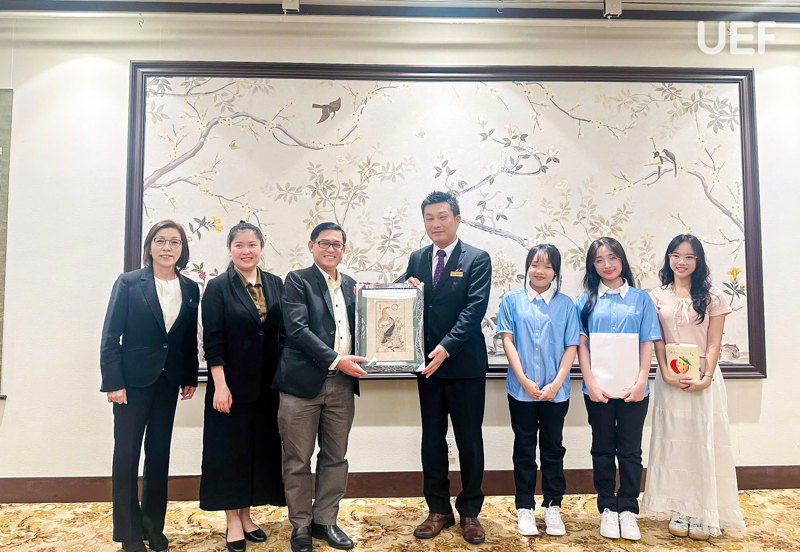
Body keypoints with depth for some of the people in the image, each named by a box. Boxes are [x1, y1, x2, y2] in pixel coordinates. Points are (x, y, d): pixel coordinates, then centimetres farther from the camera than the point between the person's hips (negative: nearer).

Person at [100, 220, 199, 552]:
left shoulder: (190, 289, 4)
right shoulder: (129, 283, -6)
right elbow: (111, 336, -8)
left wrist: (190, 378, 7)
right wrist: (113, 382, -13)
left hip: (168, 381, 4)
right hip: (133, 380, -3)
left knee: (159, 453, 12)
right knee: (127, 454, 4)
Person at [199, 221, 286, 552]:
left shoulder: (275, 285, 5)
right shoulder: (217, 287, -5)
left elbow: (284, 333, 8)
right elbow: (212, 341, -9)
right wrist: (220, 386, -14)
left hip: (267, 384, 4)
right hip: (233, 383, -4)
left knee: (260, 447, 11)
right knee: (230, 448, 6)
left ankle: (246, 515, 28)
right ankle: (232, 521, 21)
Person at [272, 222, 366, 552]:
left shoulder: (351, 286, 14)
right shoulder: (297, 281, -2)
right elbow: (296, 328, -13)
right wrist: (335, 360, -19)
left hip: (342, 384, 5)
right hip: (303, 382, -4)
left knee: (335, 458, 13)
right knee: (297, 460, 7)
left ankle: (325, 521, 29)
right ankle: (301, 525, 24)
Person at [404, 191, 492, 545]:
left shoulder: (477, 259, -5)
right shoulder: (417, 259, 9)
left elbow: (475, 308, -15)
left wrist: (446, 347, -25)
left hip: (465, 365, -4)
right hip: (428, 363, 4)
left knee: (469, 440, 8)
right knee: (432, 439, 12)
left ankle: (470, 512, 24)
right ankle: (439, 511, 26)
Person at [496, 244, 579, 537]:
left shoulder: (566, 304, 2)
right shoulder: (512, 300, 1)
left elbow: (572, 346, 0)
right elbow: (507, 340, -3)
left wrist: (556, 383, -10)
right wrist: (524, 380, -11)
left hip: (555, 390, 1)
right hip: (521, 389, 0)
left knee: (553, 448, 11)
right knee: (524, 449, 10)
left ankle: (553, 507, 24)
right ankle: (524, 508, 20)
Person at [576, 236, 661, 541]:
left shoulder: (641, 298, 5)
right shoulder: (586, 300, 4)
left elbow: (647, 344, 2)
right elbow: (582, 344, 0)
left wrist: (641, 381, -8)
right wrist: (591, 383, -9)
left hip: (632, 388, 0)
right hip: (598, 388, 0)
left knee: (630, 450, 6)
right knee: (603, 448, 10)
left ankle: (628, 510, 18)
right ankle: (608, 508, 20)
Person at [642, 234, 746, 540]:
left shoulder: (712, 297, 4)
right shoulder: (657, 297, 5)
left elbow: (714, 343, 0)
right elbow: (657, 342, 2)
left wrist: (706, 377, -13)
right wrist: (667, 375, -11)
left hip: (704, 377, -1)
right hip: (670, 379, 1)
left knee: (704, 441, 2)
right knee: (674, 441, 5)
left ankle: (705, 514, 13)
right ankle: (681, 511, 13)